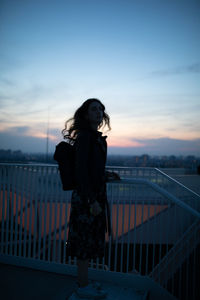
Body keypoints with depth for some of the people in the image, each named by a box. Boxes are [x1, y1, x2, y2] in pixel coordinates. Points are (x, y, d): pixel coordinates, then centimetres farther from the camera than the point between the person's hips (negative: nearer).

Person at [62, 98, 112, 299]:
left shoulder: (96, 137, 14)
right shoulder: (84, 136, -15)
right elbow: (80, 170, -21)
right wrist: (92, 200, -23)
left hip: (95, 194, 10)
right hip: (87, 196, -10)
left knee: (88, 241, 17)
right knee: (85, 241, 2)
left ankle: (83, 282, 31)